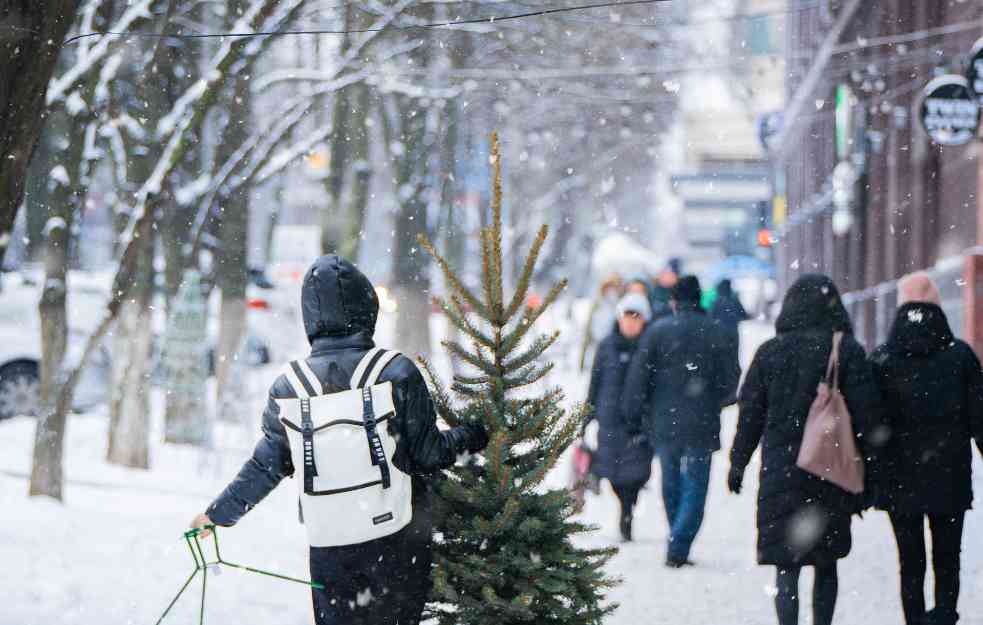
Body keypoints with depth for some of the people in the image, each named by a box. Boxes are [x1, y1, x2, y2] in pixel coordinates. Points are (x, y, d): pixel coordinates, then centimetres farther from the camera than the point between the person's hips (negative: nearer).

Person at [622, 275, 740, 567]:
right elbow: (731, 378, 1)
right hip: (701, 426, -1)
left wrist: (634, 417, 6)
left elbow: (638, 377, -4)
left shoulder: (657, 331, -4)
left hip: (663, 424, 1)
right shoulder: (713, 332, -5)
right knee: (694, 490, 3)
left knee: (671, 487, 16)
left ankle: (678, 545, 23)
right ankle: (678, 549, -10)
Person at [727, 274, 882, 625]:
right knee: (826, 564, 15)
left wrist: (738, 464, 14)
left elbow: (750, 414, 4)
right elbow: (865, 413, -7)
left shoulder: (769, 352, 0)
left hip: (780, 476, 0)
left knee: (786, 567, 1)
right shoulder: (848, 351, -4)